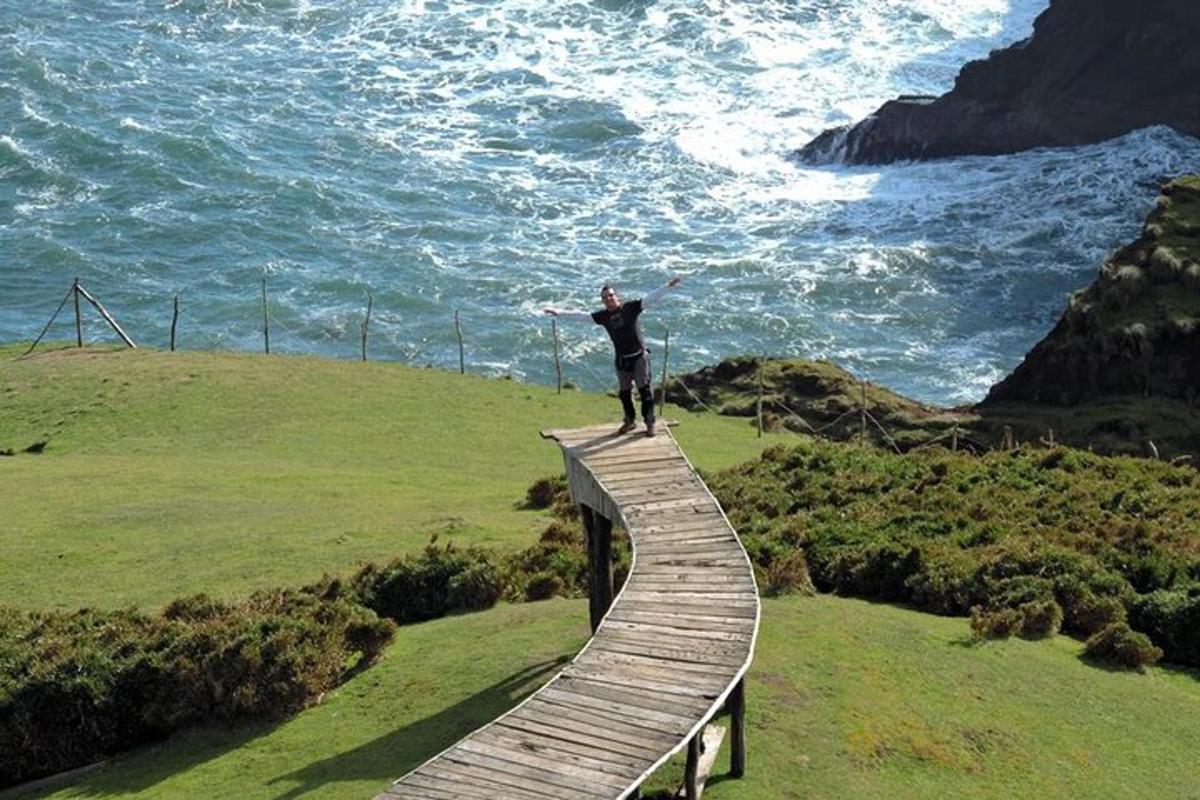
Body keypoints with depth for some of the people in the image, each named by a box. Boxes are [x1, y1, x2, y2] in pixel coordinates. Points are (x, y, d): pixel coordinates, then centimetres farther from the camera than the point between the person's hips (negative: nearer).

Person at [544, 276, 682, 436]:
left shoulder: (630, 308, -8)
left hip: (639, 356, -4)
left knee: (644, 389, -2)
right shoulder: (603, 316, 1)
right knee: (624, 392, 13)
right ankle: (629, 421, 30)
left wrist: (669, 285, -24)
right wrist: (559, 313, -4)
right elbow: (581, 315, 1)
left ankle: (649, 423, 8)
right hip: (622, 360, 4)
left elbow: (651, 298, -14)